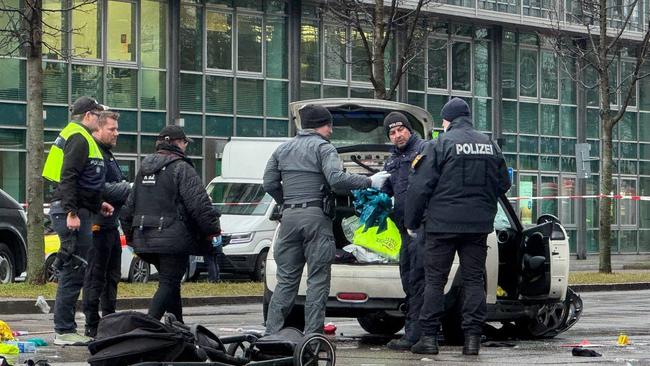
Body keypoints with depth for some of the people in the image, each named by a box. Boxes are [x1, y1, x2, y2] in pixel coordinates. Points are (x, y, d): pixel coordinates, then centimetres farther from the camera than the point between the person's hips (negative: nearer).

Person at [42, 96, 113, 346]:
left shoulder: (77, 136, 21)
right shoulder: (79, 138, -11)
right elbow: (68, 177, -21)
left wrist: (97, 205, 22)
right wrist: (72, 212, -26)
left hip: (76, 212, 11)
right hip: (72, 213, -11)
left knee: (72, 273, 13)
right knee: (73, 272, -9)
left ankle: (66, 328, 18)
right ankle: (64, 331, -8)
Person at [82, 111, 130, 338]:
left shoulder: (107, 155, 21)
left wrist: (126, 188, 6)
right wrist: (129, 188, -17)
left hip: (111, 225, 11)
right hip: (98, 225, -11)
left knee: (112, 276, 16)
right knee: (95, 277, -7)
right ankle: (92, 326, -5)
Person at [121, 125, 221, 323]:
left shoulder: (144, 169, 17)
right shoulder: (181, 168, -9)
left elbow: (129, 205, 21)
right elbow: (199, 203, -15)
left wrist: (130, 234, 28)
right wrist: (212, 229, -6)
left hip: (145, 238, 8)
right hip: (173, 238, -8)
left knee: (170, 282, 19)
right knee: (168, 284, -7)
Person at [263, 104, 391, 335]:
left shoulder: (282, 149, 16)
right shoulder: (323, 147, -4)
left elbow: (269, 183, 12)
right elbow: (336, 178, -19)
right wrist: (369, 182, -12)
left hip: (289, 216, 6)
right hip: (317, 216, -5)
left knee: (286, 279, 9)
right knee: (317, 280, -1)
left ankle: (271, 334, 4)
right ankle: (312, 335, -4)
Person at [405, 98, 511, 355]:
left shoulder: (441, 144, -6)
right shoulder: (490, 145, 10)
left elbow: (420, 186, -9)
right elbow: (503, 184, 17)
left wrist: (411, 222, 0)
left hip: (443, 223, -4)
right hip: (479, 225, 4)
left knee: (434, 280, 2)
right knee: (474, 280, 8)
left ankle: (429, 337, 1)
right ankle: (473, 338, 3)